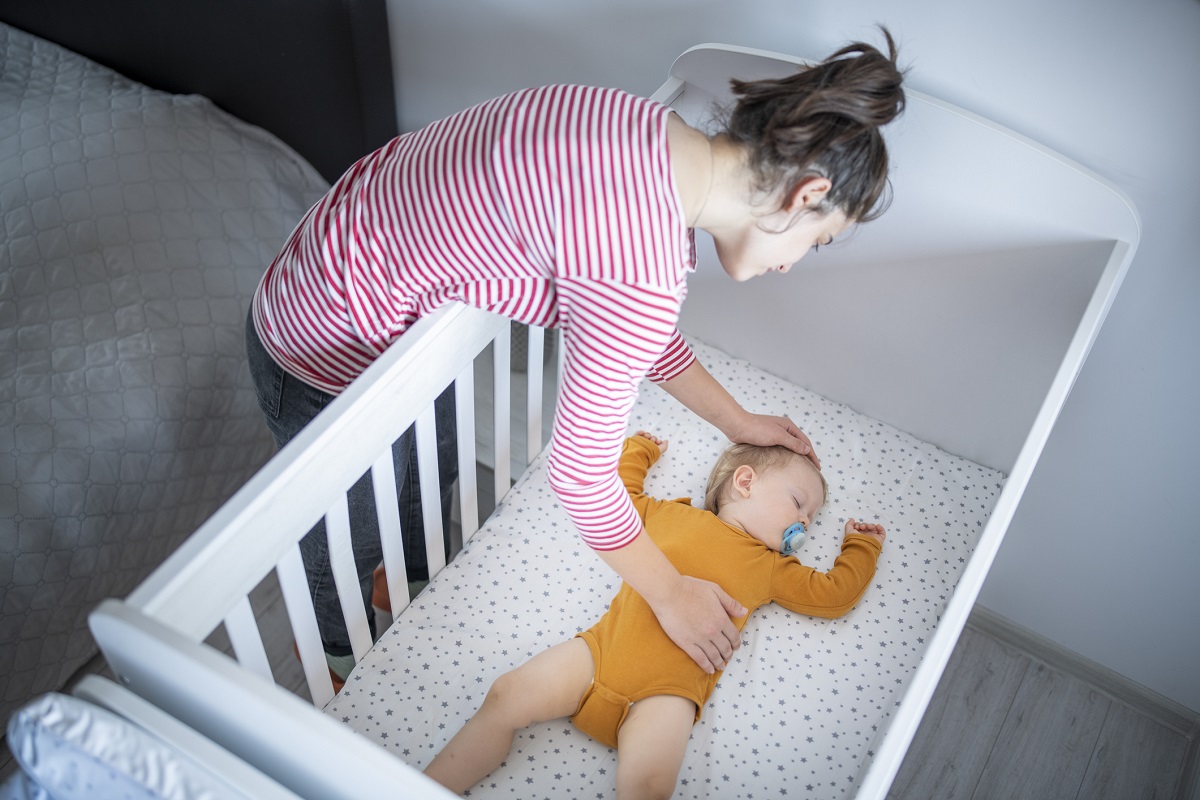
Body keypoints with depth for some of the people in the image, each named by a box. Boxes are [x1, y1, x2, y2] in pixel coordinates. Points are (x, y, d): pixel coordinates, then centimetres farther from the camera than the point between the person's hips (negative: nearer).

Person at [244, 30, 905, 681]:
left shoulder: (657, 136, -8)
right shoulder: (641, 260, -36)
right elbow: (580, 473, -26)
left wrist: (736, 422, 15)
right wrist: (673, 596, -10)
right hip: (333, 354, -8)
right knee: (350, 543, 22)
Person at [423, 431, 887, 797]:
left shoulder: (773, 569, 21)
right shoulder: (671, 514, 20)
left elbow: (834, 594, 22)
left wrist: (861, 547, 31)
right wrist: (638, 450, 44)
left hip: (667, 692, -1)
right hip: (602, 650, 1)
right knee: (507, 698, -12)